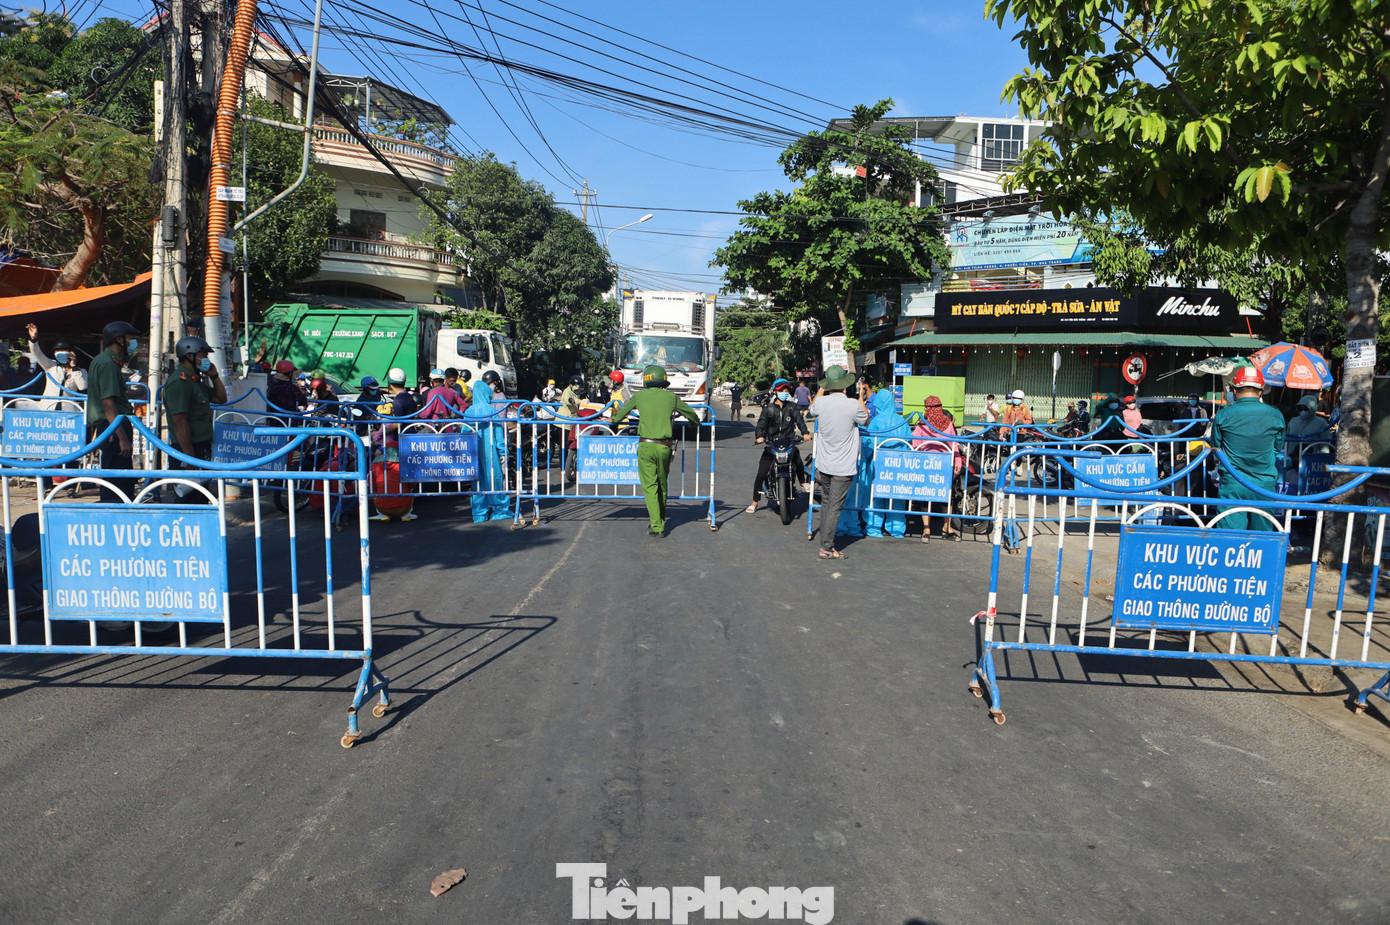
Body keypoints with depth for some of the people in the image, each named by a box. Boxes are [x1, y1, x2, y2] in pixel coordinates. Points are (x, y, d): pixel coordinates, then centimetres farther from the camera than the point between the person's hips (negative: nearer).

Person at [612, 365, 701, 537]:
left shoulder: (640, 396, 6)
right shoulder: (670, 397, 7)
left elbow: (623, 410, 21)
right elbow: (690, 412, 20)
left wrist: (615, 419, 44)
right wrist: (695, 421, 44)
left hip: (646, 446, -1)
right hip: (665, 447, 2)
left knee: (650, 486, 1)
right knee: (662, 485, 15)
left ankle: (656, 526, -5)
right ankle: (661, 521, 28)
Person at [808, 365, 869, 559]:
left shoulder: (820, 402, -6)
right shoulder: (853, 405, -15)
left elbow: (812, 409, 21)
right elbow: (866, 420, 7)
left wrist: (821, 389, 29)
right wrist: (861, 397, 15)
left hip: (823, 464, 4)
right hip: (843, 467, -4)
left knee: (826, 504, 17)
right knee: (834, 507, 0)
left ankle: (826, 542, 26)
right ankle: (826, 548, 3)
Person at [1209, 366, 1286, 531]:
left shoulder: (1223, 415, -8)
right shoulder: (1276, 416, -3)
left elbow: (1215, 446, 6)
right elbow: (1278, 448, 12)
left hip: (1232, 485, -2)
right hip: (1265, 486, 2)